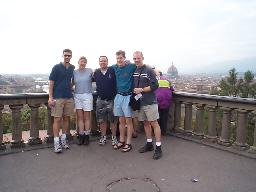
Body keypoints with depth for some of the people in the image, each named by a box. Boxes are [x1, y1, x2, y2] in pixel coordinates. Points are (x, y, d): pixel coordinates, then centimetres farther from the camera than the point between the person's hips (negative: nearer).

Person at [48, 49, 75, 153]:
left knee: (66, 118, 9)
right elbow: (51, 82, -5)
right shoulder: (56, 67, -3)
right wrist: (50, 97, -12)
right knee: (57, 119, -3)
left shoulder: (73, 68, 9)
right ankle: (56, 143, 3)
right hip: (58, 97, -4)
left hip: (69, 97, 4)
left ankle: (63, 140, 21)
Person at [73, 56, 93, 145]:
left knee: (87, 117, 2)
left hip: (87, 95, -2)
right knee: (80, 117, 4)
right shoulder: (74, 72, 8)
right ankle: (81, 136, 11)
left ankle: (87, 136, 11)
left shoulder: (90, 71, 1)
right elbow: (72, 83, 14)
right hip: (77, 96, 2)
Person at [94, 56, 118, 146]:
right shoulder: (96, 72, 7)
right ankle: (103, 137, 23)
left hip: (112, 99, -3)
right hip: (100, 100, 3)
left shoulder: (112, 70, -3)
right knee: (102, 120, 10)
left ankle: (114, 137, 18)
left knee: (113, 120, 5)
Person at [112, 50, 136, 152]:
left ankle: (128, 143, 13)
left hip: (128, 96, -4)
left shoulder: (131, 66, -7)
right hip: (118, 96, 5)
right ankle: (121, 141, 26)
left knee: (128, 121, 2)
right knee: (121, 121, 13)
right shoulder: (114, 68, 7)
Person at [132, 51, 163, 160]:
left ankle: (158, 148, 4)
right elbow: (132, 85, 22)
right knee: (145, 123, 14)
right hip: (139, 102, 6)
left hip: (150, 102, -6)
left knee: (154, 123, -3)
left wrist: (141, 90, -14)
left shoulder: (149, 70, -8)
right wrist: (134, 92, 4)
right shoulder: (133, 71, 10)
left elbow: (155, 86, -13)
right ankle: (149, 144, 27)